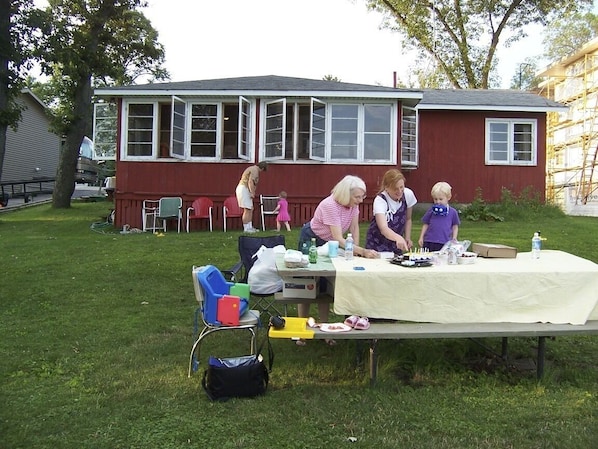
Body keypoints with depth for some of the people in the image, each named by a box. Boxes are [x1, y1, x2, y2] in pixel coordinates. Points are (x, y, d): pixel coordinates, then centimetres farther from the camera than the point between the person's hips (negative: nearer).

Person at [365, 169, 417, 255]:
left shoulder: (408, 194, -11)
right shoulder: (380, 200, -26)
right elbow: (383, 228, -40)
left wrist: (407, 238, -2)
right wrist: (398, 238, -56)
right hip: (377, 244, -4)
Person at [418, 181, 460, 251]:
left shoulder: (452, 212, 3)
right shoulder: (431, 210, 4)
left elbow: (455, 226, 14)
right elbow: (425, 224, 11)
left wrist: (454, 238, 2)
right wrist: (421, 238, 7)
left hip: (445, 243, -1)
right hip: (429, 243, 1)